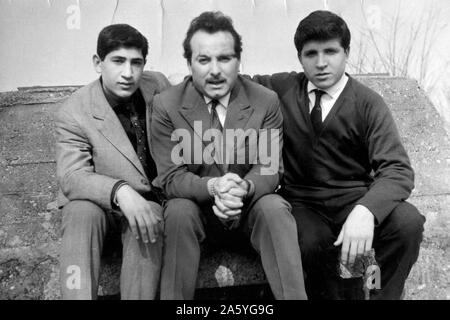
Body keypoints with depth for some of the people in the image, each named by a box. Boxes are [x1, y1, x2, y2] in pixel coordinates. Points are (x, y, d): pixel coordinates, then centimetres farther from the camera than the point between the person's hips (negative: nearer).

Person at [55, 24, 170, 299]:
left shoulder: (158, 85, -4)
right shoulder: (73, 114, -14)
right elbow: (71, 177, -22)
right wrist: (120, 191, -41)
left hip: (149, 199, 2)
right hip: (97, 202, -1)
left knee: (148, 225, -30)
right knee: (82, 212, -33)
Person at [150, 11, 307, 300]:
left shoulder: (266, 101, -6)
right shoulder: (166, 105, -8)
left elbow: (270, 168, -8)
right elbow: (171, 178, -11)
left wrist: (244, 187, -32)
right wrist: (212, 186, -32)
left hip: (251, 209, 1)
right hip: (197, 210, 0)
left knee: (274, 207, -29)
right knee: (179, 210, -31)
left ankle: (295, 296, -17)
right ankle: (173, 297, -14)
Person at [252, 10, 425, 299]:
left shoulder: (369, 104, -3)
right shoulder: (284, 88, 5)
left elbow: (398, 170, -14)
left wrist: (365, 211, -34)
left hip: (354, 200, 0)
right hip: (302, 203, 1)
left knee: (408, 221, -29)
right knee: (312, 242, -33)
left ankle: (384, 296, -3)